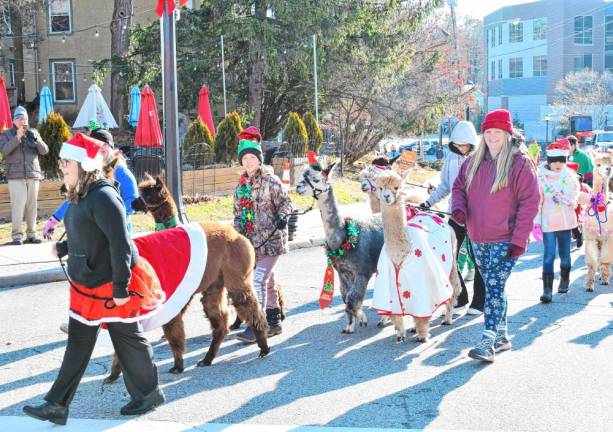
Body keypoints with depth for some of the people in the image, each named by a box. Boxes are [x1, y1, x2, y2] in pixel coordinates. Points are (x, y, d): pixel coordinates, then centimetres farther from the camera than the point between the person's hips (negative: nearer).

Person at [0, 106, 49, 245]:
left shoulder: (33, 133, 14)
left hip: (33, 174, 3)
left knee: (32, 205, 4)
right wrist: (17, 137, -18)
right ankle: (17, 235, -9)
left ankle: (31, 233, 11)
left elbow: (44, 151, 5)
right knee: (18, 205, -11)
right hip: (15, 176, -3)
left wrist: (36, 139, -13)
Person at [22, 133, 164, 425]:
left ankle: (149, 394, 27)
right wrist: (62, 248, 2)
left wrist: (120, 288, -24)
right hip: (86, 285, 9)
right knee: (78, 343, 11)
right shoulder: (80, 196, 7)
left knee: (128, 339, 8)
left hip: (111, 285, -9)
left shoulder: (103, 197, -23)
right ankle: (57, 406, 18)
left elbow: (120, 244, -25)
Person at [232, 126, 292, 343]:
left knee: (259, 280, -15)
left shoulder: (271, 180, -7)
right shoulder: (241, 185, 11)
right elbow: (238, 213, 16)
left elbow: (285, 202, -6)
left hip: (271, 239, -7)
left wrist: (282, 216, -25)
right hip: (252, 242, 7)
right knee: (268, 282, 15)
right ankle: (274, 323, 25)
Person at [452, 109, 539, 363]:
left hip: (505, 240, -6)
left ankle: (488, 343, -11)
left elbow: (529, 202, -10)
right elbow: (459, 187, 18)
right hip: (478, 239, 6)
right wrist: (458, 207, -5)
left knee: (494, 287, -12)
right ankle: (502, 336, 26)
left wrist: (519, 239, -14)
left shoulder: (520, 163, -8)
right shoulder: (473, 161, 10)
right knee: (493, 287, 14)